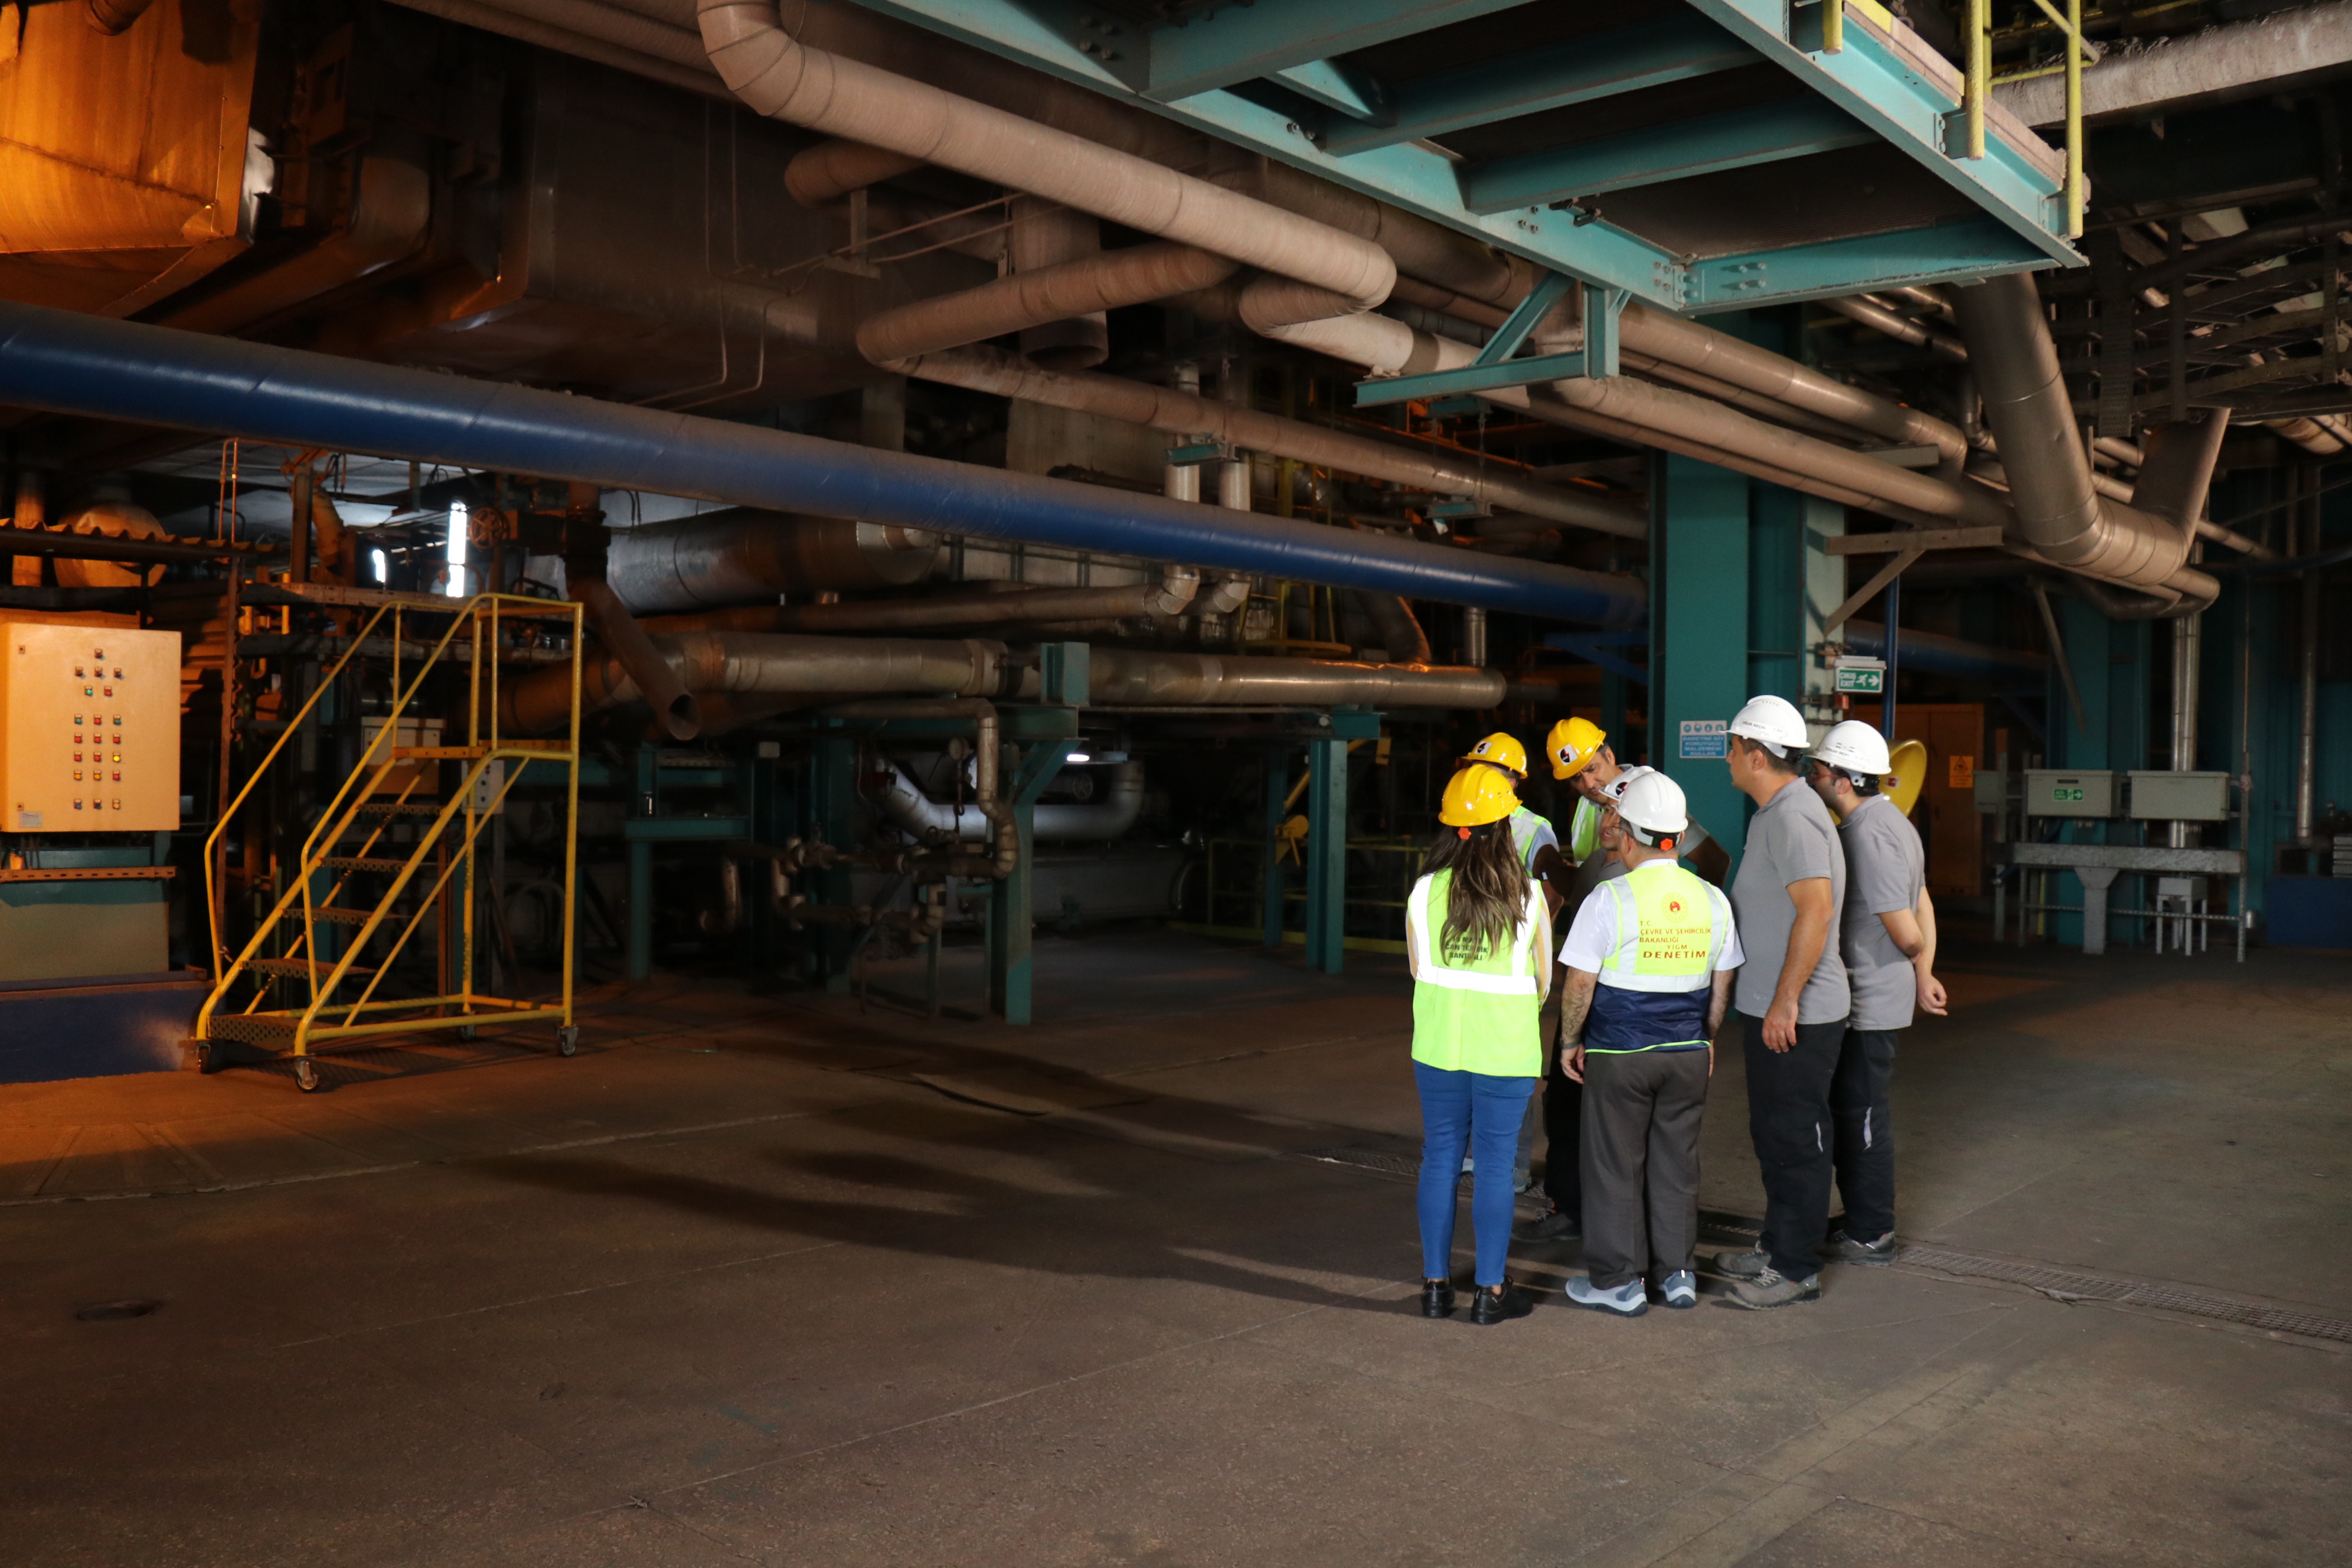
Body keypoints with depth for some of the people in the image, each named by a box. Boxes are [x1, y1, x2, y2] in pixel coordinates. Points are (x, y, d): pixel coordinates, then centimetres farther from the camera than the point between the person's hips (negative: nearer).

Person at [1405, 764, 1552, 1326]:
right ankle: (1490, 1291, 12)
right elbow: (1544, 982, 1)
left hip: (1438, 1043, 2)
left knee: (1440, 1157, 11)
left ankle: (1436, 1285, 18)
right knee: (1495, 1163, 6)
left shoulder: (1425, 891, -4)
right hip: (1505, 1048, -2)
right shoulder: (1528, 896, -8)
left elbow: (1417, 969, 6)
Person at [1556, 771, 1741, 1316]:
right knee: (1676, 1163, 15)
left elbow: (1579, 986, -12)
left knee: (1615, 1168, 6)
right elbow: (1721, 988, 9)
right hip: (1688, 1055, 5)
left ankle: (1619, 1281, 14)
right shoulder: (1712, 900, 1)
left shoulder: (1610, 899, -14)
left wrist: (1569, 1042, 2)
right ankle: (1676, 1273, 23)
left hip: (1619, 1056, -5)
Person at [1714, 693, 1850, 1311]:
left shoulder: (1792, 817, -20)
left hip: (1796, 1016, -10)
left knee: (1795, 1141, 0)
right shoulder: (1776, 813, 14)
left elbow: (1816, 908, -29)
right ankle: (1777, 1248, 31)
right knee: (1773, 1133, 19)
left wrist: (1785, 1001, -28)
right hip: (1771, 1008, 10)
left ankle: (1796, 1270, 11)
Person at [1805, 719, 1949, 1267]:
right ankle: (1866, 1220, 30)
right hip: (1870, 998, 10)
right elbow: (1923, 909, 15)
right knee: (1851, 1108, 19)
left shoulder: (1869, 836, -23)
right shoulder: (1888, 821, 11)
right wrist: (1924, 975, 11)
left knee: (1861, 1113, 1)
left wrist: (1920, 971, -2)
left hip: (1870, 1004, -10)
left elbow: (1906, 933, -22)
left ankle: (1870, 1236, 13)